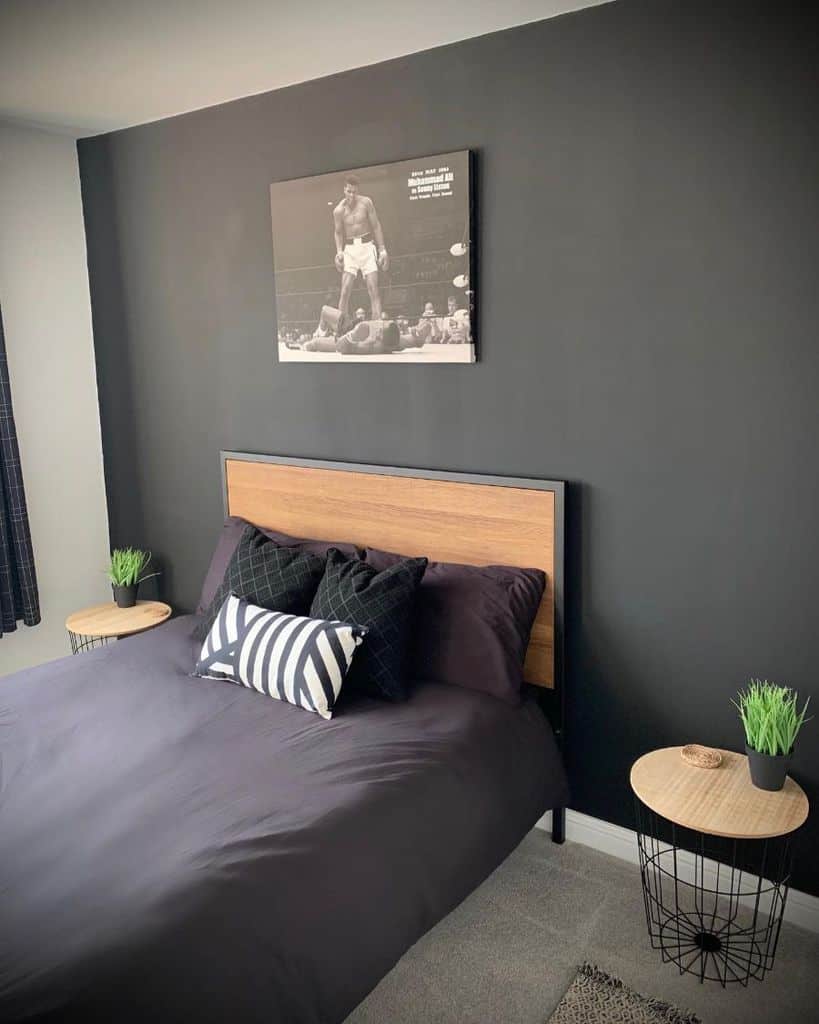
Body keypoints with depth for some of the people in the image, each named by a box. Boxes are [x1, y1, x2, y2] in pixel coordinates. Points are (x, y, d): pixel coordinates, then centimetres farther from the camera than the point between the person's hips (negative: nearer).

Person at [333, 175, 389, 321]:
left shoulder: (366, 202, -2)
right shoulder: (338, 210, -1)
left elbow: (376, 226, 2)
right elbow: (338, 232, 10)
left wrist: (382, 249, -3)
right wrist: (339, 252, -5)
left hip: (367, 246, 0)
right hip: (350, 249, 0)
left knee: (373, 289, -8)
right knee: (345, 290, -8)